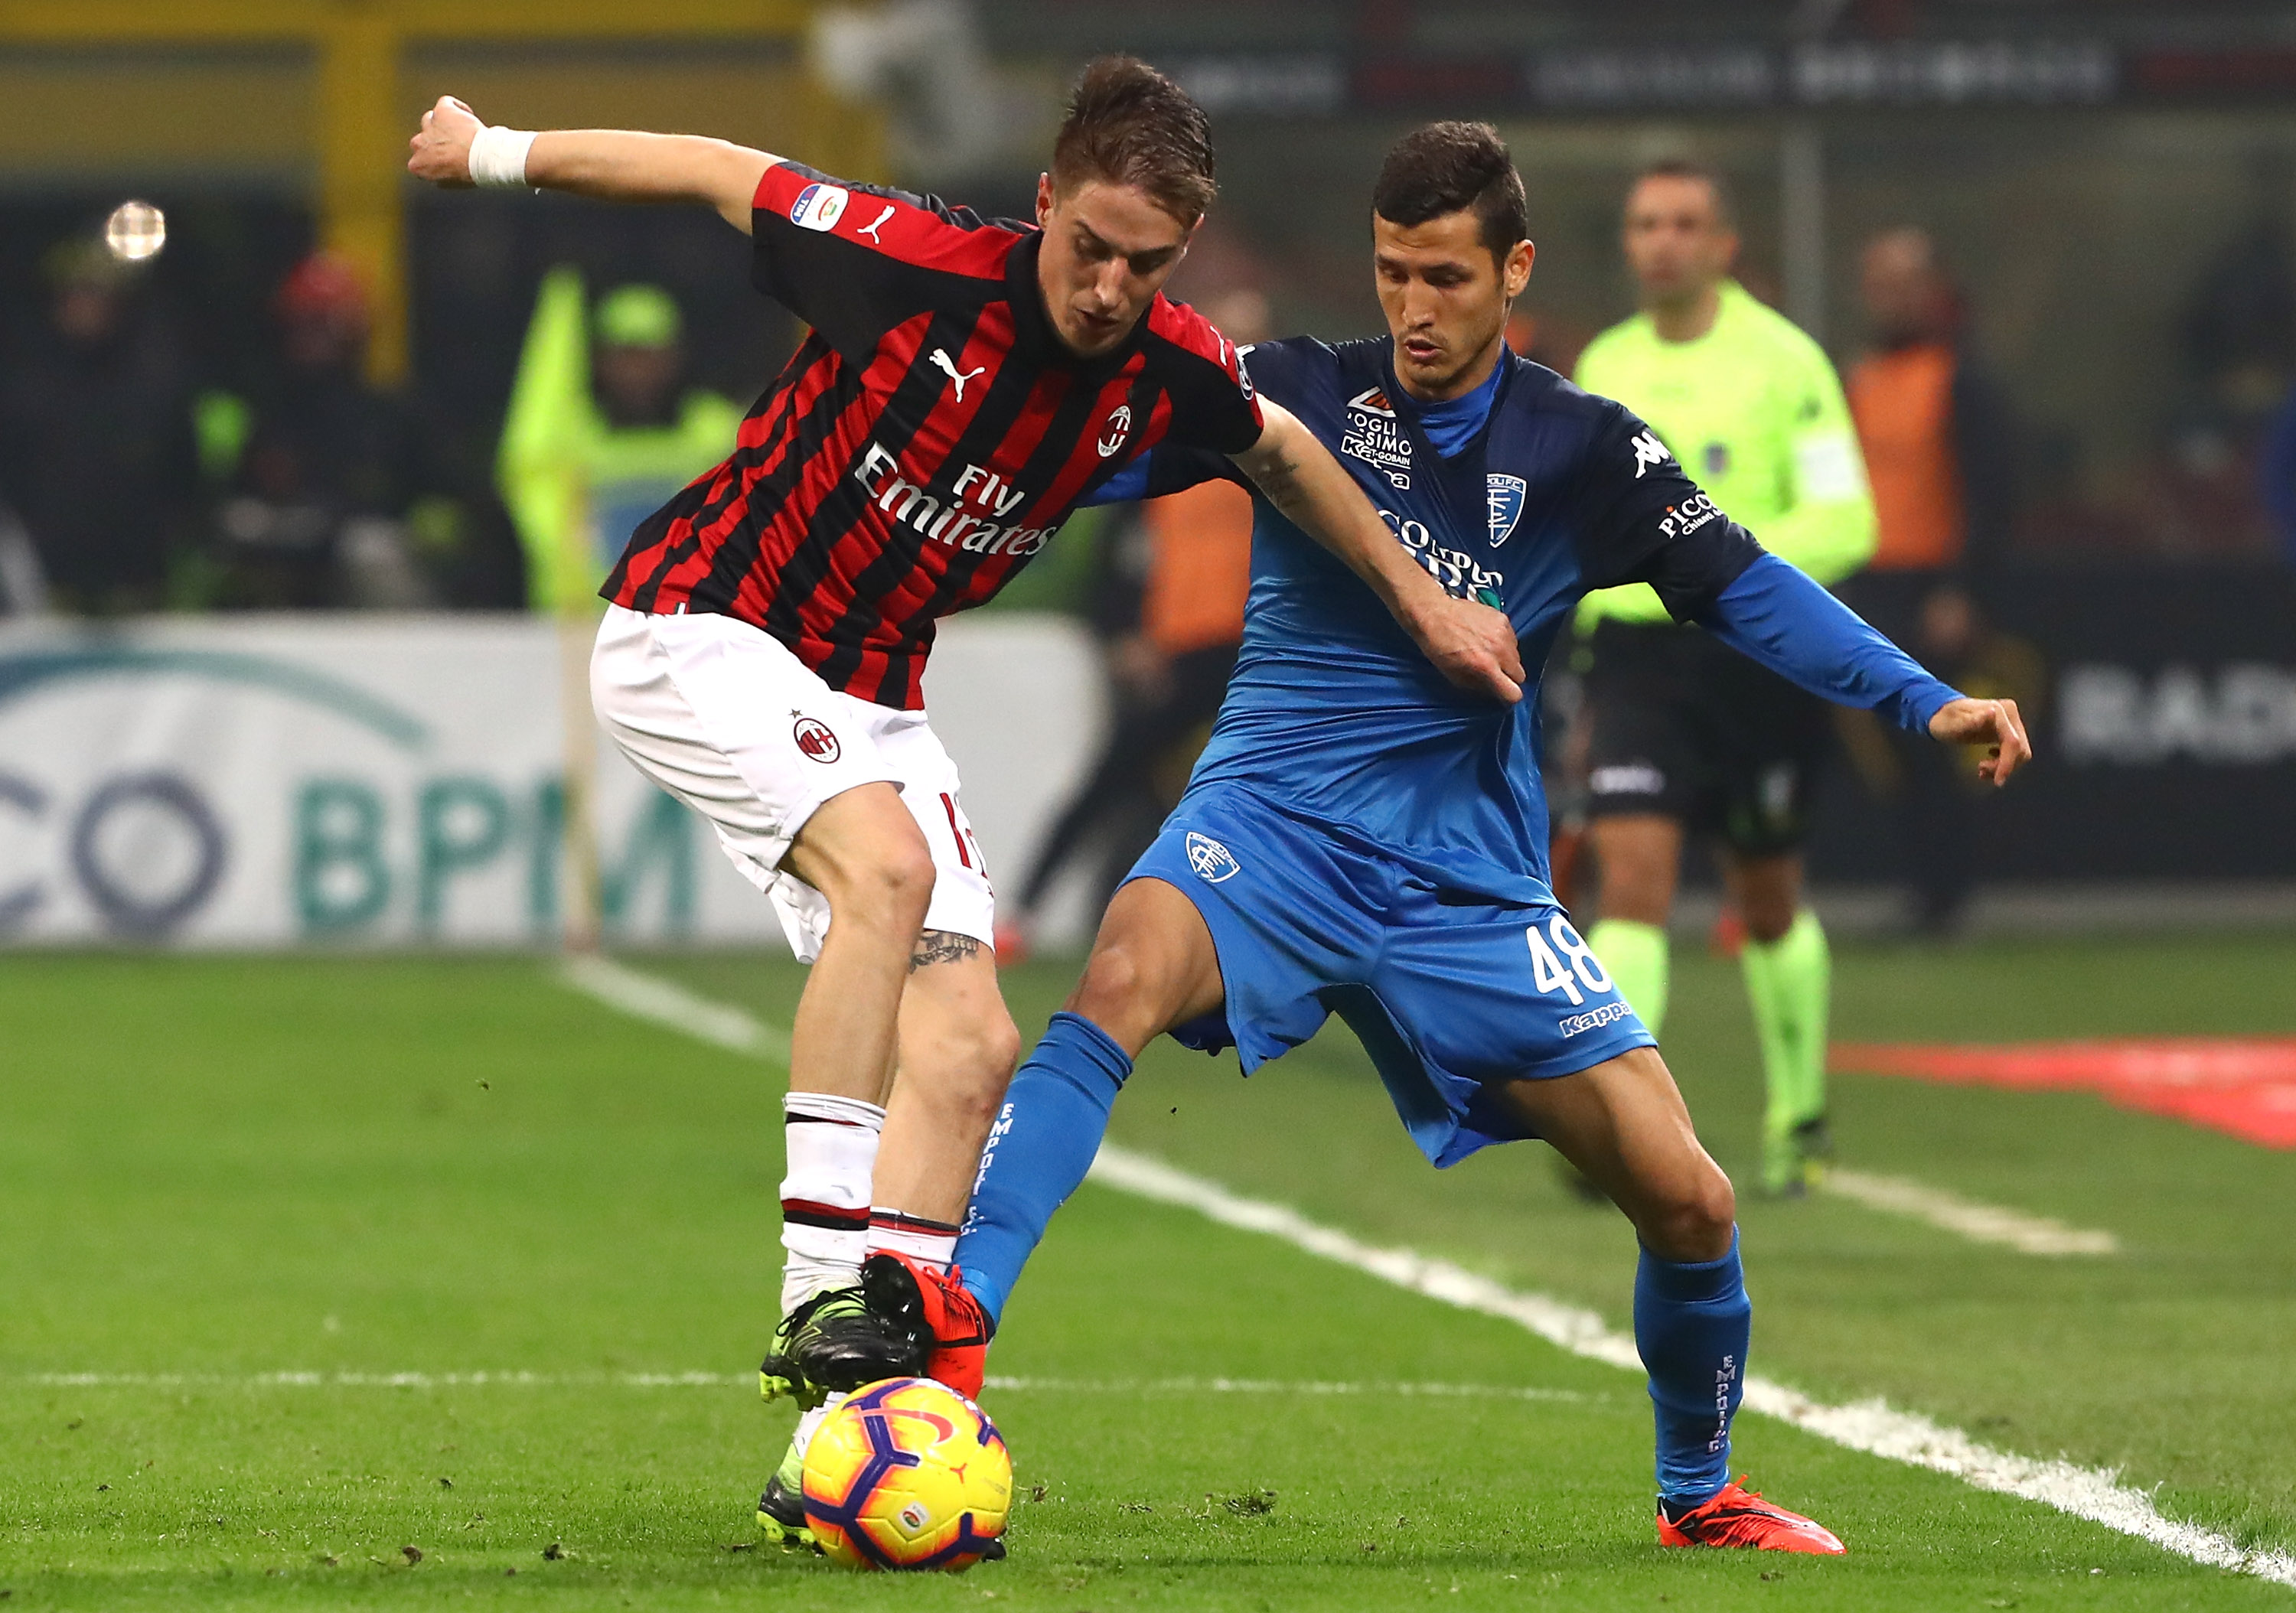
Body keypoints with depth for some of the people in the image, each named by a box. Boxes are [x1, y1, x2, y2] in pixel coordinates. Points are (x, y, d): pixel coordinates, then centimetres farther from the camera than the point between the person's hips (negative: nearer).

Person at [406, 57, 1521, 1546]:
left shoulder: (1170, 372, -7)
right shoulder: (917, 264, -23)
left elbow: (1282, 450, 16)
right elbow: (721, 175, -8)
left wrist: (1418, 600, 23)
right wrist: (495, 154, 3)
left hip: (866, 697, 7)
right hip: (694, 630, -7)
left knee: (971, 1052, -5)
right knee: (889, 863, -33)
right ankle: (827, 1297, -36)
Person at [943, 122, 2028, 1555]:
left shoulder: (1582, 451, 3)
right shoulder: (1302, 391, 1)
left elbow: (1745, 590, 3)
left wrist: (1926, 701, -8)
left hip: (1467, 878, 2)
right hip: (1276, 825, -2)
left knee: (1686, 1196, -5)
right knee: (1126, 977, -36)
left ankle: (1699, 1492, 21)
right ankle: (949, 1340, -41)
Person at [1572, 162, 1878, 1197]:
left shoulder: (1784, 361, -6)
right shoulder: (1604, 366, 9)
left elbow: (1846, 520, -13)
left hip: (1757, 656, -2)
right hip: (1636, 652, 2)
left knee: (1768, 903, 11)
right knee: (1632, 873, -15)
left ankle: (1799, 1117, 32)